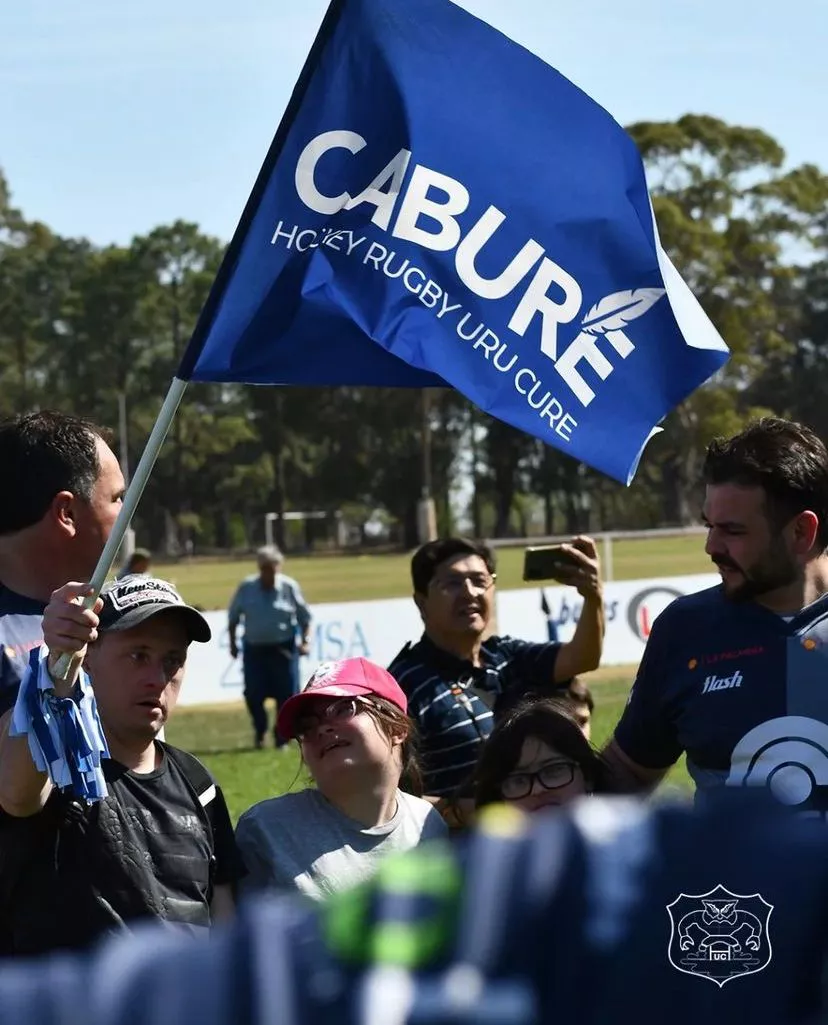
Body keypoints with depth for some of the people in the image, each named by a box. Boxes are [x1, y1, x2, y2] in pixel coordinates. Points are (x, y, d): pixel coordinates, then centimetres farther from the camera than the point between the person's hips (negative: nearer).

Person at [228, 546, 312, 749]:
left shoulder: (289, 587, -1)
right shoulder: (246, 587, 1)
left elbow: (304, 617, 6)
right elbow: (233, 617, 11)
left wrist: (305, 641, -3)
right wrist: (233, 643, 7)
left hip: (283, 649, -1)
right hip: (254, 649, 1)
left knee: (286, 695, -2)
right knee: (253, 695, -4)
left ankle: (281, 737, 12)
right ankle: (260, 731, 21)